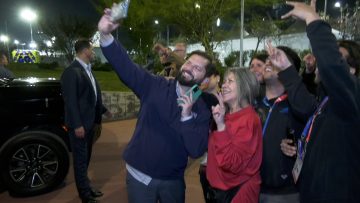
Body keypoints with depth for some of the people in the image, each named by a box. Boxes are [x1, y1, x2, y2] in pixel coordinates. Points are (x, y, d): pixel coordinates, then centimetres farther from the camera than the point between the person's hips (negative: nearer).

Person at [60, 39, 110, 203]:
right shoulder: (72, 71, -17)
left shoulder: (87, 69, 10)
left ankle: (86, 188, 37)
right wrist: (77, 125, -21)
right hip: (80, 124, -9)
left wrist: (103, 110, 24)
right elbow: (70, 100, -20)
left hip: (89, 121, 9)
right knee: (81, 159, 5)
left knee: (86, 158, 20)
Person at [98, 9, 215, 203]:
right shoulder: (155, 86, -8)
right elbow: (125, 66, -21)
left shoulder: (201, 109, -6)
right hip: (140, 175, -1)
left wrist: (187, 116, -25)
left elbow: (196, 151, -14)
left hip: (173, 180, 2)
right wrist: (105, 35, -36)